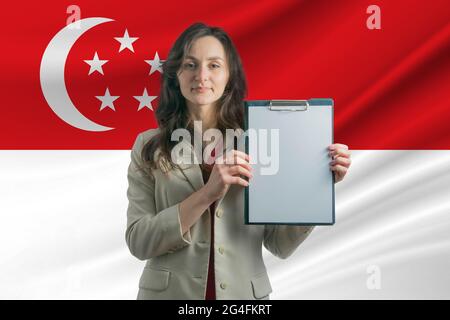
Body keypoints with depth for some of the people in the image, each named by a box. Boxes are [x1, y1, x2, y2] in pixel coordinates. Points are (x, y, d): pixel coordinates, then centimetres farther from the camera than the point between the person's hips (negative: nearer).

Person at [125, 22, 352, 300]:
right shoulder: (149, 146, -5)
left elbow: (281, 245, -5)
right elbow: (138, 241, -12)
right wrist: (207, 194, -23)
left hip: (244, 293, 1)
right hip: (170, 292, 0)